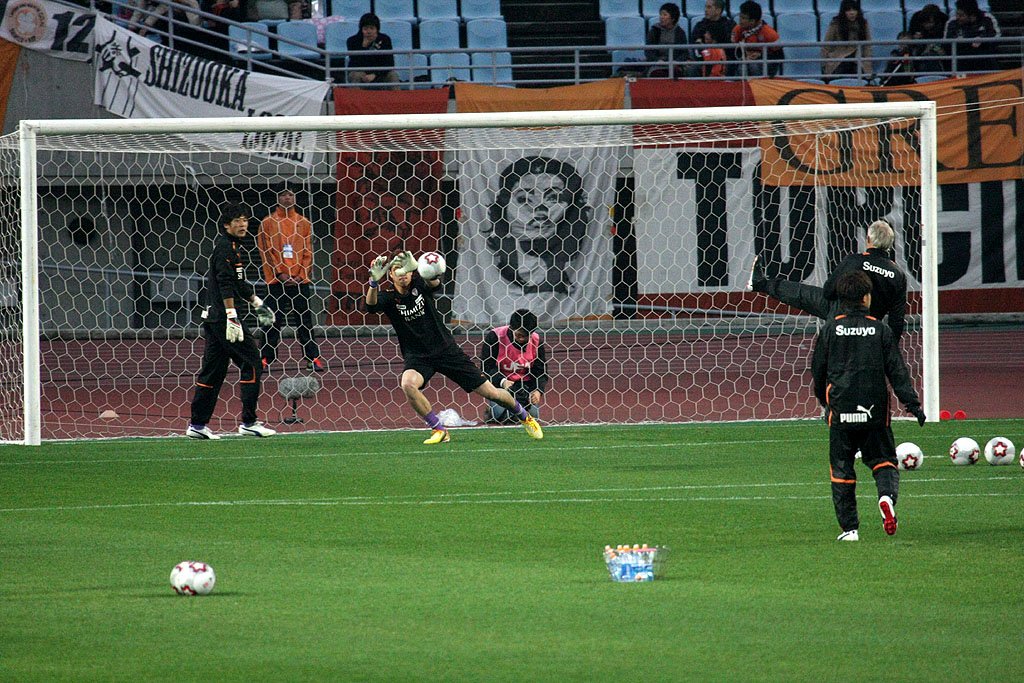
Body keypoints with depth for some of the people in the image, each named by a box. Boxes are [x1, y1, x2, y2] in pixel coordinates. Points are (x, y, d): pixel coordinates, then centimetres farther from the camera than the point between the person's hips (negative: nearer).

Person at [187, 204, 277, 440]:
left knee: (213, 369, 10)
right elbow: (226, 284, -21)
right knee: (251, 363, -7)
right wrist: (232, 316, -26)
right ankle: (248, 422, -8)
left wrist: (256, 303, 37)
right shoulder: (225, 247, -11)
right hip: (224, 315, -10)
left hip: (213, 318, 10)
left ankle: (197, 425, 11)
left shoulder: (236, 248, 19)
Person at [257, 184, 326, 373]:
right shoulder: (268, 223, 3)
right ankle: (265, 359, 4)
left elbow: (308, 251, 7)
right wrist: (281, 273, -10)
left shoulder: (303, 223, 9)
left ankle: (313, 358, 3)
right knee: (273, 321, -1)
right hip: (276, 280, -2)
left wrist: (301, 275, -5)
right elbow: (267, 251, -2)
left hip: (300, 279, 2)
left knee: (305, 320, 2)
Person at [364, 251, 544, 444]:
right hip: (417, 356, 0)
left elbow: (434, 282, -32)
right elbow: (371, 306, -29)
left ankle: (525, 417, 28)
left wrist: (416, 268, -55)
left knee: (490, 392, 0)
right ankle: (439, 431, -17)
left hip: (445, 349, 0)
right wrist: (374, 282, -50)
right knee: (408, 384, -34)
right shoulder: (388, 298, -6)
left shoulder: (419, 285, -7)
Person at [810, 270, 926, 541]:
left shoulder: (829, 330, 1)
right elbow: (897, 370, -1)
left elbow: (817, 370, 9)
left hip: (841, 410, 0)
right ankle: (887, 496, -21)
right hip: (874, 410, 0)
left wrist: (824, 401, 26)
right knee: (883, 459, 11)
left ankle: (849, 528, 5)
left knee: (841, 468, 8)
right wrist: (912, 404, 1)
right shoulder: (879, 330, 0)